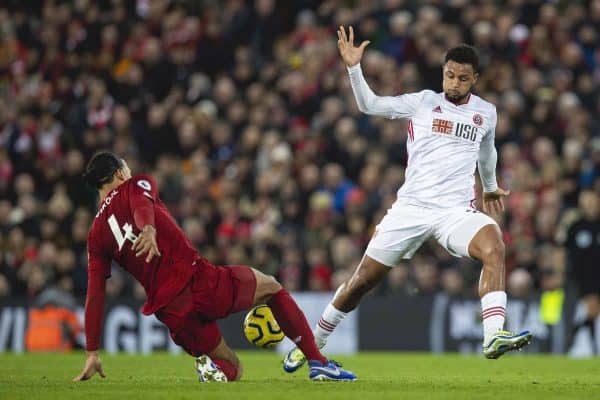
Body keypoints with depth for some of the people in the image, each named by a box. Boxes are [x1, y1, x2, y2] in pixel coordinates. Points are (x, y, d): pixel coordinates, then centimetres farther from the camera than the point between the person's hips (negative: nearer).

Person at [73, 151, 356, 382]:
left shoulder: (96, 235, 18)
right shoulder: (134, 185, 9)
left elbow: (94, 295, 11)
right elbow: (141, 204, -16)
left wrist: (92, 353, 13)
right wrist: (148, 229, -40)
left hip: (171, 311, 4)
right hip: (197, 280, -4)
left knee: (232, 369, 23)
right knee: (270, 287, 24)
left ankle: (211, 366, -13)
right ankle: (317, 362, 13)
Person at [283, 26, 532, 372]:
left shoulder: (486, 112, 10)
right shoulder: (423, 102, 3)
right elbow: (370, 105, -1)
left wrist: (490, 186, 45)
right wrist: (354, 68, -15)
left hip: (456, 210, 1)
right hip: (411, 208, -1)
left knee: (494, 248, -31)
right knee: (362, 281, 2)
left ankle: (494, 336, -39)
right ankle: (312, 344, 21)